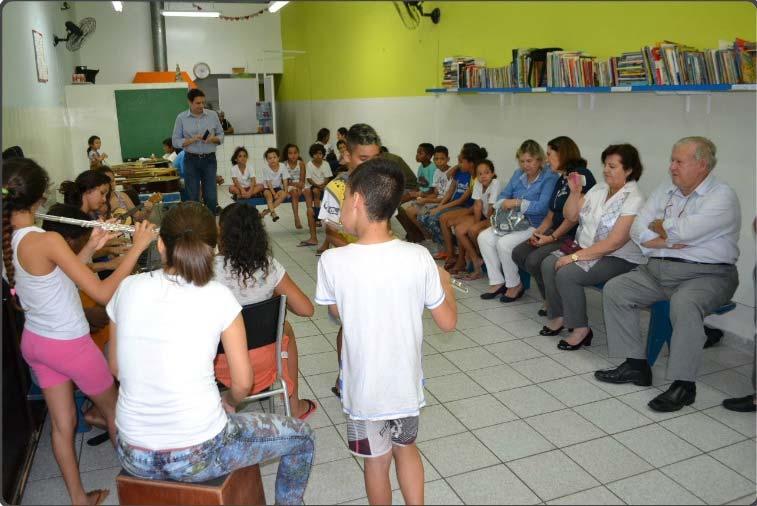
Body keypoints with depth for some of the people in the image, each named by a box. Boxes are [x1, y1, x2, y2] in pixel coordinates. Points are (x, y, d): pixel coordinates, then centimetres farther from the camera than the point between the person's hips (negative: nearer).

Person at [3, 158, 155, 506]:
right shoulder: (46, 240, -28)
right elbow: (102, 293, -29)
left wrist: (90, 248, 4)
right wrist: (137, 246, -25)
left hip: (33, 342, 7)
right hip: (69, 345, -7)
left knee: (62, 423, 18)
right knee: (114, 409, 16)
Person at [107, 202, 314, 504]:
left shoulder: (128, 288, -5)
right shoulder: (217, 297, -14)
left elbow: (115, 369, 8)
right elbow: (242, 384, -8)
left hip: (133, 458, 5)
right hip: (198, 456, -4)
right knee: (301, 437, 19)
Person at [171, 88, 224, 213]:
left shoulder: (212, 115, 4)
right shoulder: (181, 118, 0)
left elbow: (221, 135, 9)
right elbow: (176, 141, -1)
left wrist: (213, 139, -13)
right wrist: (192, 139, -17)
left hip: (209, 159, 1)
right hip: (191, 160, -1)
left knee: (211, 197, -1)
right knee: (193, 197, 4)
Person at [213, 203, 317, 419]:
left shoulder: (210, 268, -22)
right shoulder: (269, 267, -16)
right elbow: (306, 309, -13)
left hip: (219, 362, 0)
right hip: (260, 359, 0)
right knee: (285, 329, 31)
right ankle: (295, 406, 39)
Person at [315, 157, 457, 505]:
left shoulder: (333, 261, -21)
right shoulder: (419, 258, -16)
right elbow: (448, 322, -6)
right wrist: (445, 284, 12)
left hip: (365, 389, -2)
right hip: (407, 383, 2)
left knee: (377, 461, 22)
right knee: (406, 448, 28)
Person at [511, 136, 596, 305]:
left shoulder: (581, 175, -11)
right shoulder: (561, 180, 19)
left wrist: (552, 237, -16)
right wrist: (538, 231, -1)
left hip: (573, 237, -9)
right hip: (557, 234, 10)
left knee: (534, 260, -25)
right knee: (518, 253, -5)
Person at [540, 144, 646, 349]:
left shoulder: (634, 200, -16)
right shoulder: (599, 189, 7)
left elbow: (614, 243, -22)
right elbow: (571, 216, 12)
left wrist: (575, 257, -23)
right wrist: (575, 191, -5)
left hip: (620, 259, -8)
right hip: (586, 248, 8)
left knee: (566, 273, -26)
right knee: (548, 264, -11)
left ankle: (581, 329, -9)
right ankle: (558, 317, 4)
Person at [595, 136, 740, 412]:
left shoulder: (722, 196, -8)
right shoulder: (664, 192, 12)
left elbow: (684, 231, -23)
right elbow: (638, 231, 2)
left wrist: (658, 226, -3)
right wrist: (670, 241, -13)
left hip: (706, 274, -7)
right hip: (658, 270, 7)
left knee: (684, 304, -36)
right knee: (615, 289, -7)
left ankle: (683, 384, -21)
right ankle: (635, 365, -1)